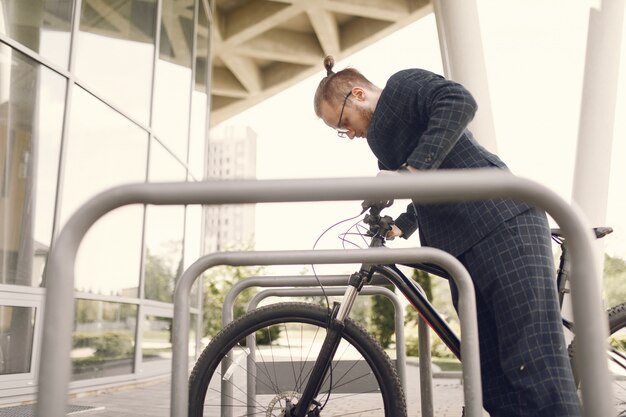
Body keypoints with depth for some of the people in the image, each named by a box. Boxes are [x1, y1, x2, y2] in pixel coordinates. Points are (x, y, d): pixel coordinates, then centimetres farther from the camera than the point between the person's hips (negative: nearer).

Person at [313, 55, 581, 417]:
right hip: (463, 251, 10)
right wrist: (399, 228, 21)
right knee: (495, 386, 3)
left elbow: (459, 102, -18)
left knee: (537, 372, -15)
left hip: (505, 226, -9)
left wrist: (411, 170, -24)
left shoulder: (403, 84, 4)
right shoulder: (383, 139, 28)